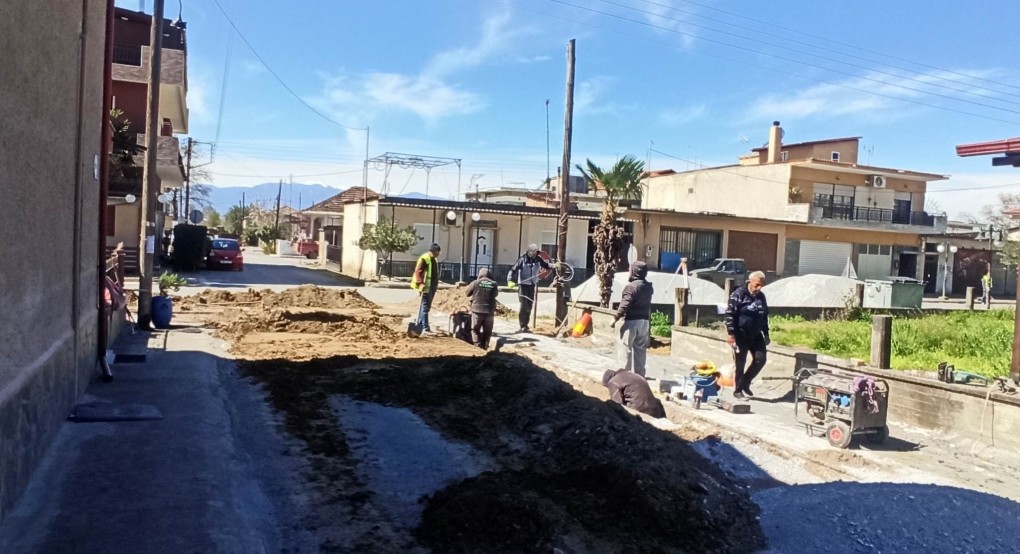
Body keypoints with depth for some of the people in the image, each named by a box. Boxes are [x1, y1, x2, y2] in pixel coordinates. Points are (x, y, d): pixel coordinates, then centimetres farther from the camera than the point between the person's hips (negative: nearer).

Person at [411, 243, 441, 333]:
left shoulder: (434, 260, 17)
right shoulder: (424, 258, -13)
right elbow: (418, 271, -20)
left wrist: (436, 285, 24)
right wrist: (420, 283, -29)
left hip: (432, 287, 9)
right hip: (426, 287, -9)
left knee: (426, 306, 13)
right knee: (425, 306, -10)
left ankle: (420, 325, 21)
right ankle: (425, 327, -12)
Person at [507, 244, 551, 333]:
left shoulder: (538, 260, 1)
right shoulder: (522, 260, -13)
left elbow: (546, 265, 11)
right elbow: (513, 270, -16)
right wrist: (510, 280, -29)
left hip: (532, 285, 5)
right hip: (523, 285, -5)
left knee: (529, 306, 10)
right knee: (524, 305, -11)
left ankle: (525, 325, 22)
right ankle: (522, 326, -3)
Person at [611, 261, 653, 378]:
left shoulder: (631, 286, -16)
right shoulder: (648, 286, 8)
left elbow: (625, 305, -19)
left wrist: (615, 319, -14)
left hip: (631, 321, -7)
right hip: (644, 321, 7)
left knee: (625, 347, 0)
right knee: (640, 348, 12)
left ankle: (624, 372, 1)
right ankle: (639, 374, 18)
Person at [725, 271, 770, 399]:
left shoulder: (761, 296, 9)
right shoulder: (738, 294, -12)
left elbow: (764, 316, 18)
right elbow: (730, 314, -15)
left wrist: (766, 334, 16)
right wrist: (730, 333, -19)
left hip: (756, 335, 6)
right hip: (741, 335, -6)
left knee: (760, 359, 3)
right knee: (740, 363, 0)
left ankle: (745, 383, 21)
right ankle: (737, 390, 13)